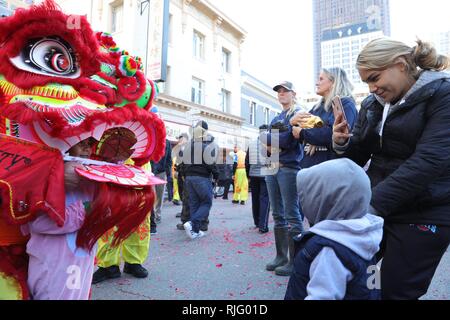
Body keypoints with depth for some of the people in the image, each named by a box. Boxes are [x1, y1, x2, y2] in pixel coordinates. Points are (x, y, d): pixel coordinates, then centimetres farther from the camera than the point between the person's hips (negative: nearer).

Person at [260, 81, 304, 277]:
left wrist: (269, 138, -1)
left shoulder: (297, 114, 1)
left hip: (289, 168, -8)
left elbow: (289, 140, -14)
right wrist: (274, 145, -8)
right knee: (278, 215, 10)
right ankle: (281, 256, 19)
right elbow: (263, 141, 13)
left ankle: (294, 261, 1)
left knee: (292, 215, -6)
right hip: (272, 167, 8)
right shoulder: (276, 118, 23)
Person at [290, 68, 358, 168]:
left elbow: (334, 134, -23)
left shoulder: (346, 104, -5)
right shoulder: (317, 107, 19)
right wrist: (293, 123, -7)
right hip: (309, 165, 7)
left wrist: (302, 133, -12)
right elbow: (300, 137, 16)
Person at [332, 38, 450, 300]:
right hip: (375, 208, 6)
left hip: (423, 215, -5)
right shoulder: (372, 104, 8)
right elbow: (359, 157, 11)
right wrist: (342, 144, -12)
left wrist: (374, 203, -29)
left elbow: (429, 159, -23)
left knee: (395, 292, 3)